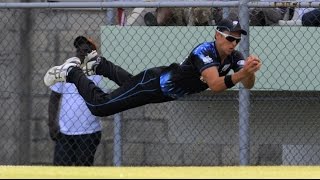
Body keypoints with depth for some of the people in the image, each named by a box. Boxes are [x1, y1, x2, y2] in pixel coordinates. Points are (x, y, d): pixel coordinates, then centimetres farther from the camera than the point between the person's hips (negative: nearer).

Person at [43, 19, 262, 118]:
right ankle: (71, 72, 17)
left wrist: (250, 71, -41)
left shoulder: (232, 56, -13)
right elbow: (215, 86, -48)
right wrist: (241, 72, -60)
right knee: (99, 106, -6)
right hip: (154, 83, -8)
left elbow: (248, 85, -20)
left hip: (167, 91, 8)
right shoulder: (205, 51, -35)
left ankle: (99, 64, 56)